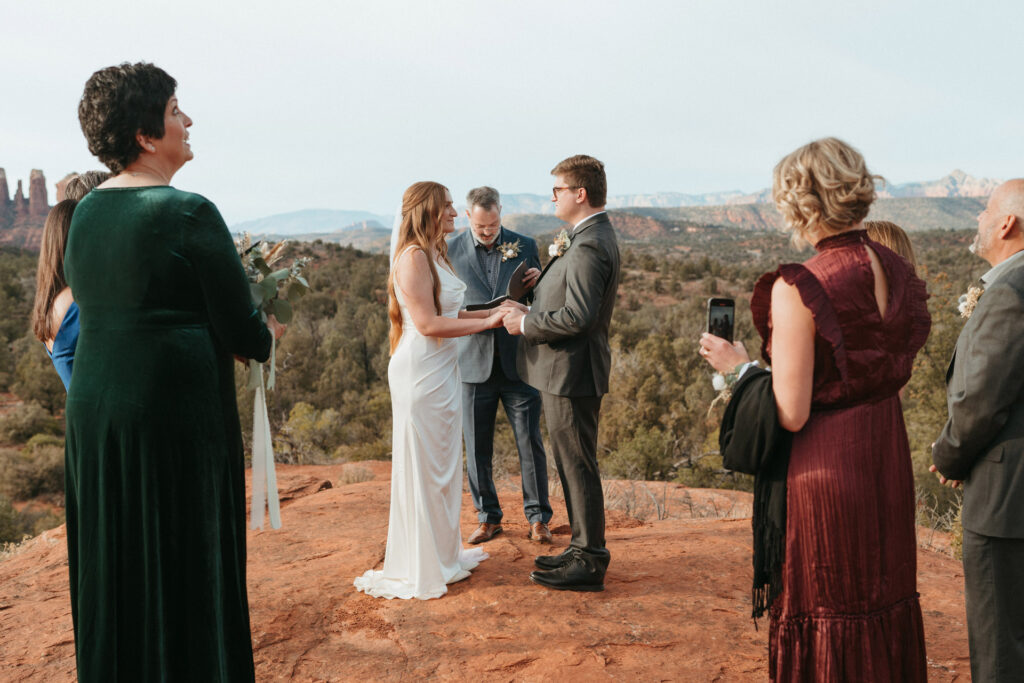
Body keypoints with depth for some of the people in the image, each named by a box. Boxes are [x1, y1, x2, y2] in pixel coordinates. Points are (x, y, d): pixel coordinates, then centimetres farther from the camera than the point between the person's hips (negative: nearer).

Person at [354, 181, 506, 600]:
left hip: (443, 370, 10)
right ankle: (420, 568, 15)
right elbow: (428, 323, -20)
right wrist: (488, 322, -15)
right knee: (421, 467, 1)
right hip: (420, 373, -10)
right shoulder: (413, 256, -16)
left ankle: (443, 554, 32)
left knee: (444, 466, 17)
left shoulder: (435, 254, 14)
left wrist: (494, 311, 8)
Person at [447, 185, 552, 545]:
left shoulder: (525, 246, 3)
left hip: (518, 362, 0)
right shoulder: (450, 252, 1)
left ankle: (537, 517, 20)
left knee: (531, 443, 4)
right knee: (477, 448, 8)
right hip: (474, 363, 0)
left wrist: (539, 282, -13)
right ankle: (488, 518, 25)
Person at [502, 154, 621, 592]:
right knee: (573, 465, 18)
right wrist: (530, 311, 9)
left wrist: (526, 324, -15)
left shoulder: (589, 246, -20)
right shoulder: (592, 237, 14)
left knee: (578, 467, -1)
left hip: (571, 373, -11)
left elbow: (578, 316, -28)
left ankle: (588, 564, 12)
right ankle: (583, 550, 30)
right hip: (567, 371, 11)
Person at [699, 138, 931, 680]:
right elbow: (894, 366, 12)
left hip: (826, 464, -7)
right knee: (885, 591, 24)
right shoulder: (895, 271, 1)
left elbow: (792, 414, -21)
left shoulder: (798, 289, -22)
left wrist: (738, 365, -6)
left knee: (826, 607, 12)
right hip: (888, 453, 7)